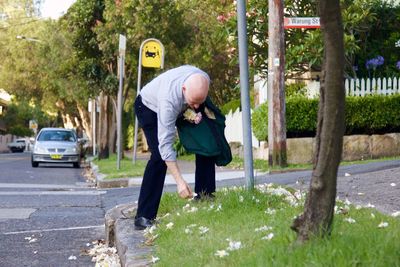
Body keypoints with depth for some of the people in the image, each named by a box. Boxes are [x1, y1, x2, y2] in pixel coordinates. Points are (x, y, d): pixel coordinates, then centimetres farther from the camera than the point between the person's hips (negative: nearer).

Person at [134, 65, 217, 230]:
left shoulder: (204, 80, -30)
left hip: (181, 107, 6)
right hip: (149, 107, -6)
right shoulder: (169, 99, -46)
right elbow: (166, 143, -44)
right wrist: (179, 182, -48)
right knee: (159, 156, -24)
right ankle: (143, 217, -23)